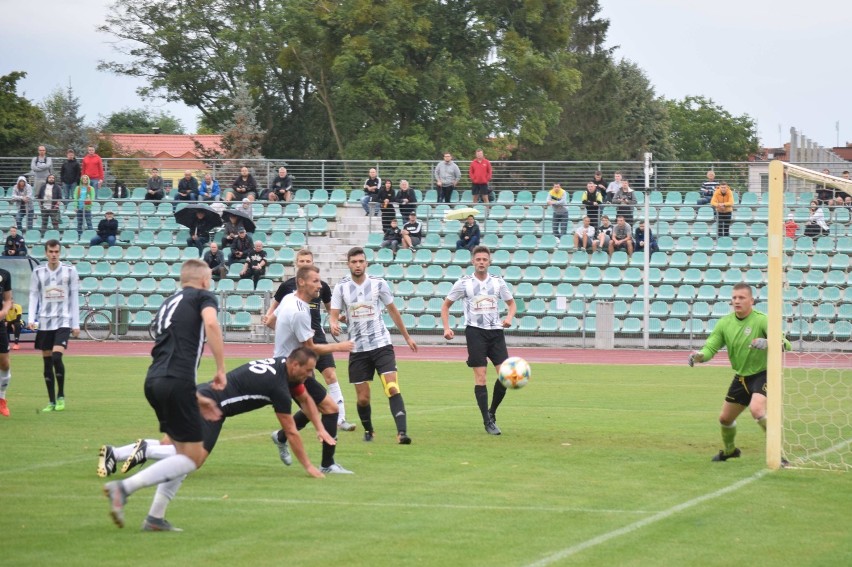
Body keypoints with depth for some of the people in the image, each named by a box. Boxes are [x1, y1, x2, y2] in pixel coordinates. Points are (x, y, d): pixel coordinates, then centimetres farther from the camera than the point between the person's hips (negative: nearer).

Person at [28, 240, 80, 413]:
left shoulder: (70, 271, 0)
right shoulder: (38, 272, 4)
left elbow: (74, 298, 3)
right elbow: (33, 296, 6)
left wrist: (76, 324, 1)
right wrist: (31, 319, -7)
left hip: (63, 321, -2)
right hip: (44, 322, 2)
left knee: (56, 357, -18)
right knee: (47, 362, 4)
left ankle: (60, 395, -1)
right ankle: (51, 401, 11)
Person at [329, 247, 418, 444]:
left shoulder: (379, 284, -2)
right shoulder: (341, 288, -2)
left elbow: (393, 311, 11)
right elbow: (334, 315, -4)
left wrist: (407, 337, 16)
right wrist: (334, 325, -29)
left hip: (381, 344, -1)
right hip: (357, 348, 1)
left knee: (392, 388, -18)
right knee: (363, 398, 4)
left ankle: (402, 432, -24)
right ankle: (368, 431, 29)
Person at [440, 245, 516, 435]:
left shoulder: (498, 282, 8)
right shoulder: (464, 283, 2)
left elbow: (511, 303, 20)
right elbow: (446, 306, 10)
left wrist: (509, 318, -2)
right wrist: (446, 328, -3)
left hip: (495, 331, 3)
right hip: (475, 331, -3)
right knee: (480, 377, -7)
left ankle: (492, 412, 14)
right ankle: (488, 422, -2)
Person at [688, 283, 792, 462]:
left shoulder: (761, 320, -18)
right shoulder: (725, 323, -2)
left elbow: (785, 344, -26)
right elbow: (710, 348, -3)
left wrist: (767, 343, -47)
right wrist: (699, 355, -26)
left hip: (762, 375, -7)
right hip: (741, 377, 7)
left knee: (756, 409, -33)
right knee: (725, 418, 17)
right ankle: (729, 450, 48)